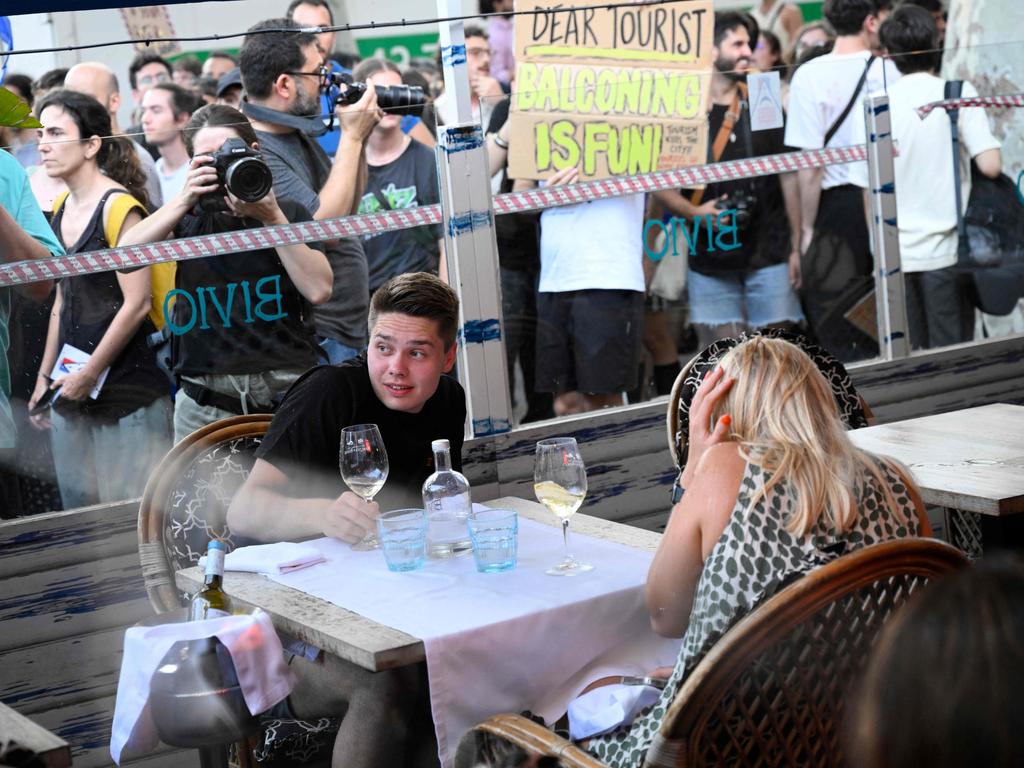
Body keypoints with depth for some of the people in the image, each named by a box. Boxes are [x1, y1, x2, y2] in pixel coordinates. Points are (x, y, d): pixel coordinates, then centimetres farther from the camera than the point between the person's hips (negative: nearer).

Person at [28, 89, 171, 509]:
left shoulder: (118, 206, -11)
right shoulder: (62, 211, 12)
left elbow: (136, 304, -14)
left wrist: (90, 373, -11)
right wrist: (44, 376, 18)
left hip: (127, 389, -7)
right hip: (72, 392, 7)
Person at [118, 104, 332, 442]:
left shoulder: (290, 214, 9)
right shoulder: (189, 218, 11)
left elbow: (318, 290, -7)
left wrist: (272, 218, -9)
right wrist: (185, 199, -12)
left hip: (287, 392, -1)